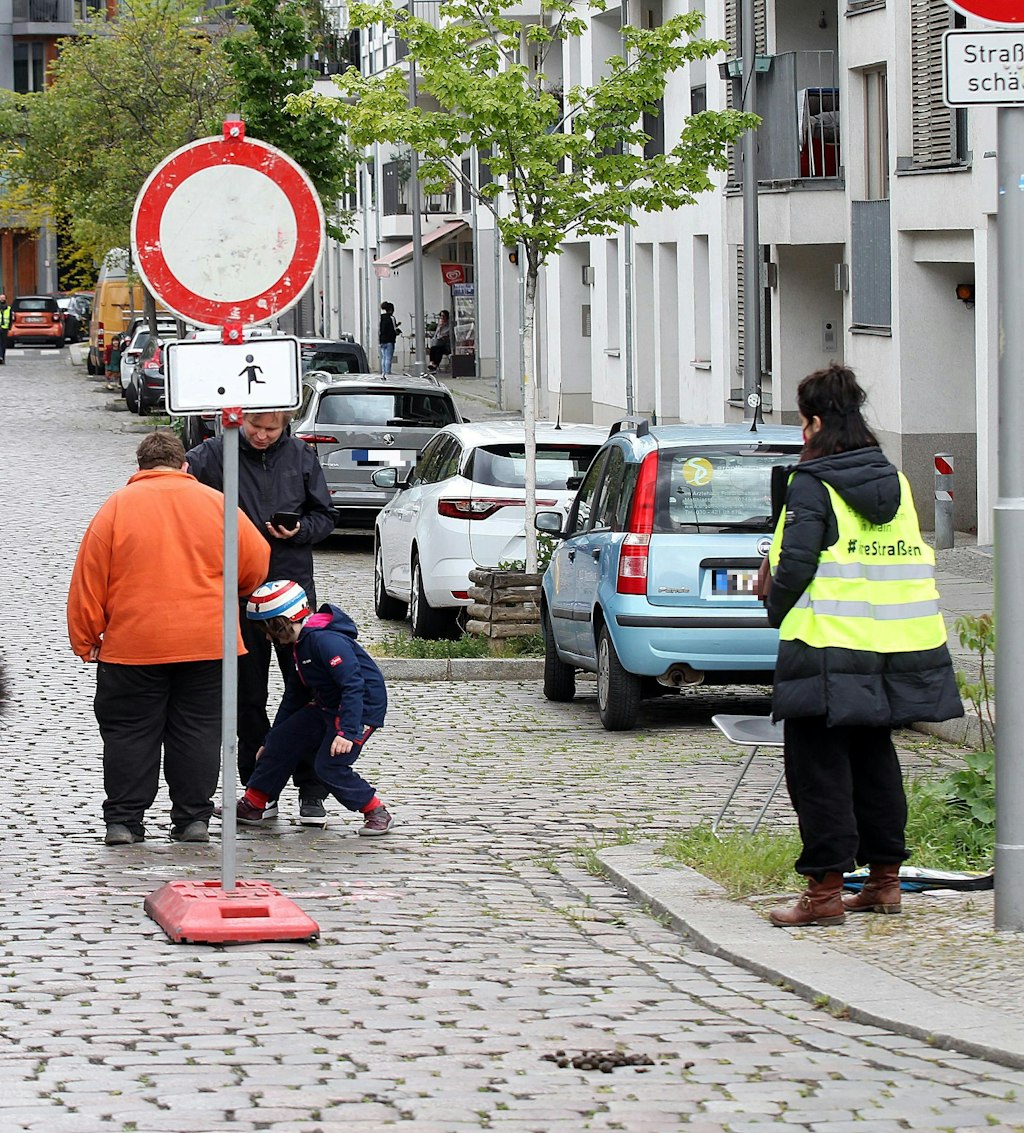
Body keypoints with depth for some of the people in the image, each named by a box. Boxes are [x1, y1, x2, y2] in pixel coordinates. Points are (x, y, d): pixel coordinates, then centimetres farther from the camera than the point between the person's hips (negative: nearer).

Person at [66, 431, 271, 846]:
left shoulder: (117, 507, 0)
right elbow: (257, 563, 9)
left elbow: (89, 580, 0)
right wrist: (225, 597, 29)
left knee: (129, 733, 6)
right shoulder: (216, 504, 4)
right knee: (197, 732, 9)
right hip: (206, 641, 1)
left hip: (132, 644, -1)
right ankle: (193, 819, 9)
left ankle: (123, 820, 5)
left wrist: (85, 640, 8)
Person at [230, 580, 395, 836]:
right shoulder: (301, 644, 9)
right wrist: (269, 741, 23)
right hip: (327, 707, 10)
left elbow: (353, 685, -30)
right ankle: (252, 805, 17)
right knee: (281, 740, 6)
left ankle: (378, 814, -5)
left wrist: (347, 731, -35)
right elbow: (294, 695, 18)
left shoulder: (326, 641, -24)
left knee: (330, 765, -19)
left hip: (362, 707, -10)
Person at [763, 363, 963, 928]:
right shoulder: (893, 481, 11)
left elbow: (796, 563, -17)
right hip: (896, 650, 7)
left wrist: (777, 610, 1)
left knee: (819, 767, -2)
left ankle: (825, 889, -5)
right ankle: (884, 878, 19)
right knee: (874, 759, 17)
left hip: (828, 649, -7)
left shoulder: (812, 484, -10)